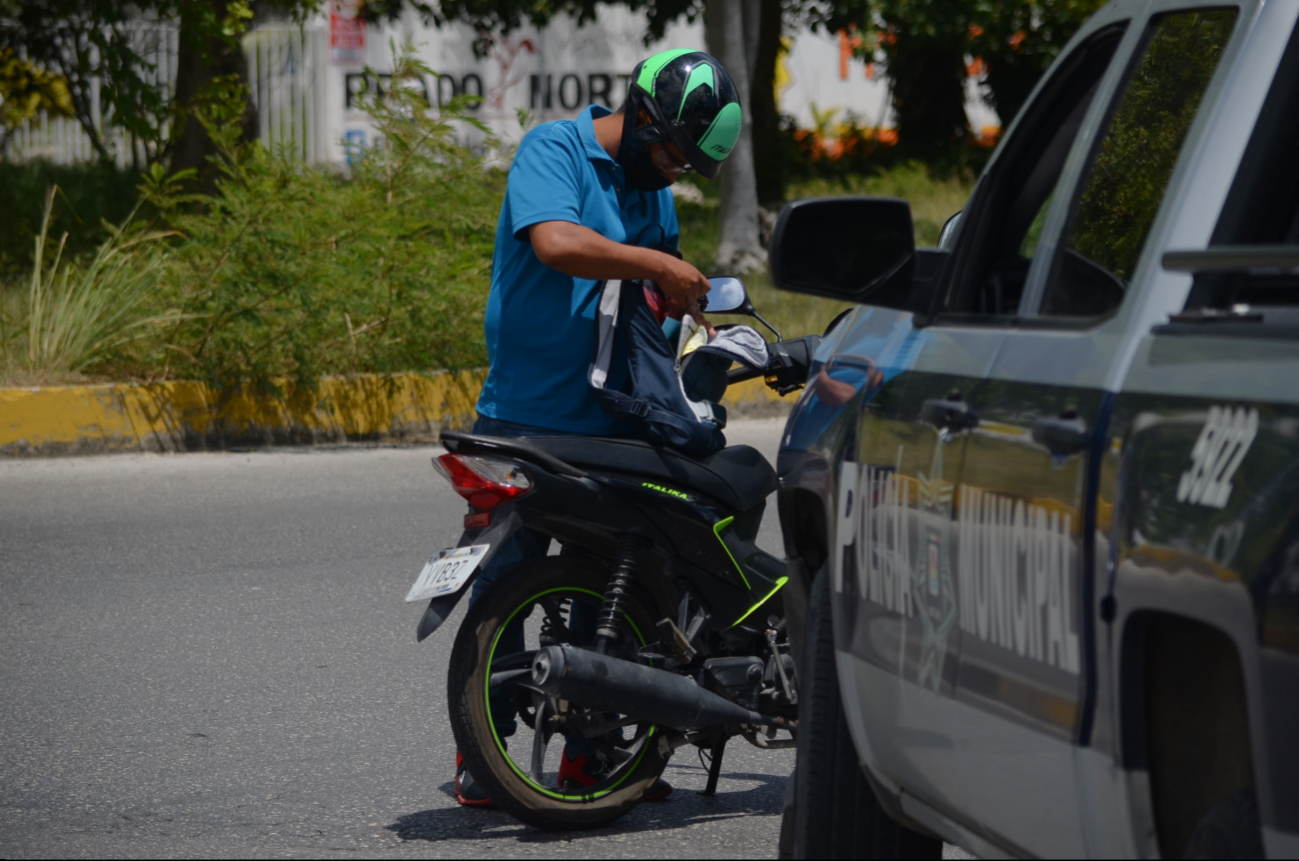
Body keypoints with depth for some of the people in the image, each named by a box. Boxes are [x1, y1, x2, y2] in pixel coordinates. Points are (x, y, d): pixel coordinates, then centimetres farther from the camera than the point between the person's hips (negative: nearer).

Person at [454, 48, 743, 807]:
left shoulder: (655, 192, 16)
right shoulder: (553, 150, -9)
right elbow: (556, 243, -27)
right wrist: (659, 266, -21)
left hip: (615, 423, 7)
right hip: (529, 418, -7)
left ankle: (590, 752, 16)